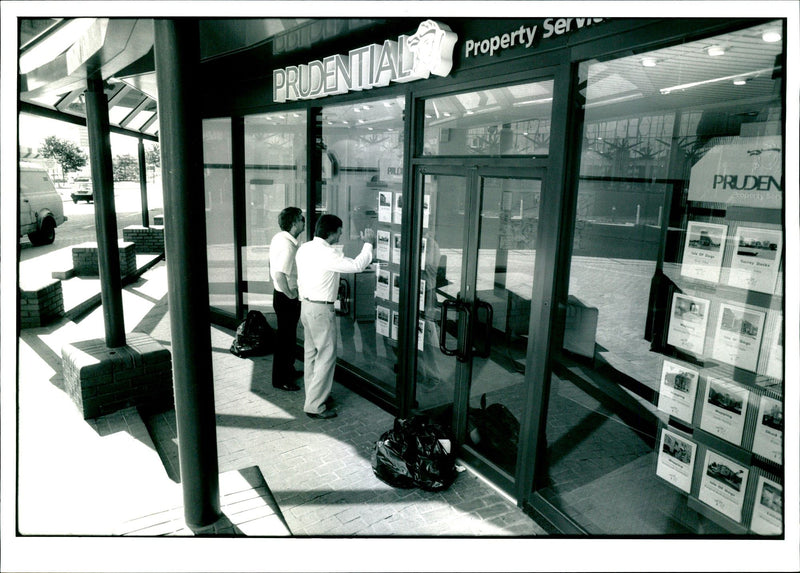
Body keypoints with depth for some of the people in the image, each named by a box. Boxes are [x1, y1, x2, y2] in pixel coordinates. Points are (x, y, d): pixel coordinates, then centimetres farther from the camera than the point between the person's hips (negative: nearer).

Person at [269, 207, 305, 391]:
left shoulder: (279, 238, 6)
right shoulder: (288, 245, -25)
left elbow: (273, 270, 16)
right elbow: (279, 275, -32)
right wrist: (291, 295, -20)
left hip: (282, 295, 10)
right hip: (287, 299, -10)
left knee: (288, 336, 22)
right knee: (286, 339, 2)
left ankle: (288, 370, 38)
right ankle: (280, 380, 14)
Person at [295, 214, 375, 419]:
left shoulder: (304, 248, 6)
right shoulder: (328, 254, -22)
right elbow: (357, 265, -21)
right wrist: (368, 244, -7)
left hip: (306, 305, 10)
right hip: (321, 309, -10)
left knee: (311, 353, 17)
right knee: (326, 356, -2)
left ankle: (314, 395, 30)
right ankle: (315, 406, 3)